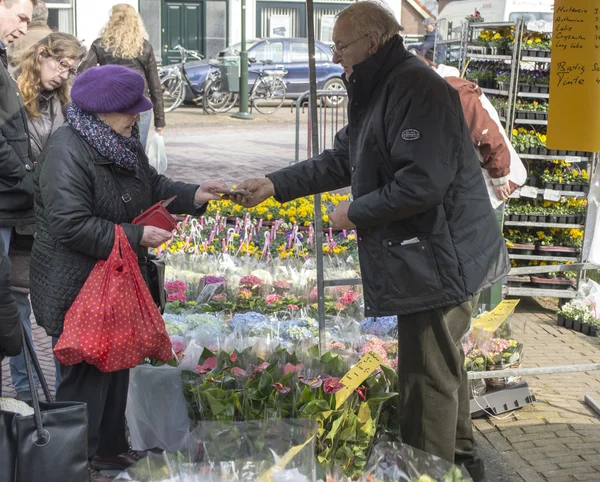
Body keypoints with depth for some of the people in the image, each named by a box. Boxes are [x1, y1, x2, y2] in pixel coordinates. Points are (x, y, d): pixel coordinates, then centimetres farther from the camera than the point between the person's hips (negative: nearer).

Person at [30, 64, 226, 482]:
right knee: (85, 375, -3)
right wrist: (136, 237, -25)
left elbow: (153, 186, 18)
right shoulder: (68, 153, -24)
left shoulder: (123, 142, 7)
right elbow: (71, 225, -29)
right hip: (78, 289, -10)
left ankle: (111, 448, 35)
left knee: (117, 366, 19)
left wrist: (192, 196, 0)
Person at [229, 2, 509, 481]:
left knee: (428, 377, -1)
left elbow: (423, 182, -27)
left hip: (442, 258, -11)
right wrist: (273, 185, 12)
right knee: (442, 365, 23)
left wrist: (354, 213, -15)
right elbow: (339, 161, 19)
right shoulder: (380, 92, 14)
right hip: (429, 258, 11)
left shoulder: (417, 89, -20)